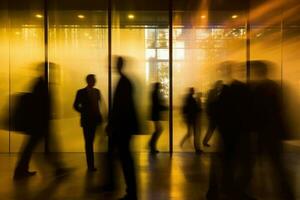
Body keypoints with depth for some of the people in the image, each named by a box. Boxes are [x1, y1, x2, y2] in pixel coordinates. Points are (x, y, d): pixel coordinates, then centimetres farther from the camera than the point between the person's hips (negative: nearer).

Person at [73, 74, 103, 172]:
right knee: (89, 142, 1)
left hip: (96, 120, 3)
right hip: (87, 120, -3)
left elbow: (100, 104, 11)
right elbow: (76, 106, 3)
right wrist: (84, 112, -6)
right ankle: (90, 165, 8)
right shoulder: (81, 92, -1)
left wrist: (99, 115, -1)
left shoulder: (97, 91, 11)